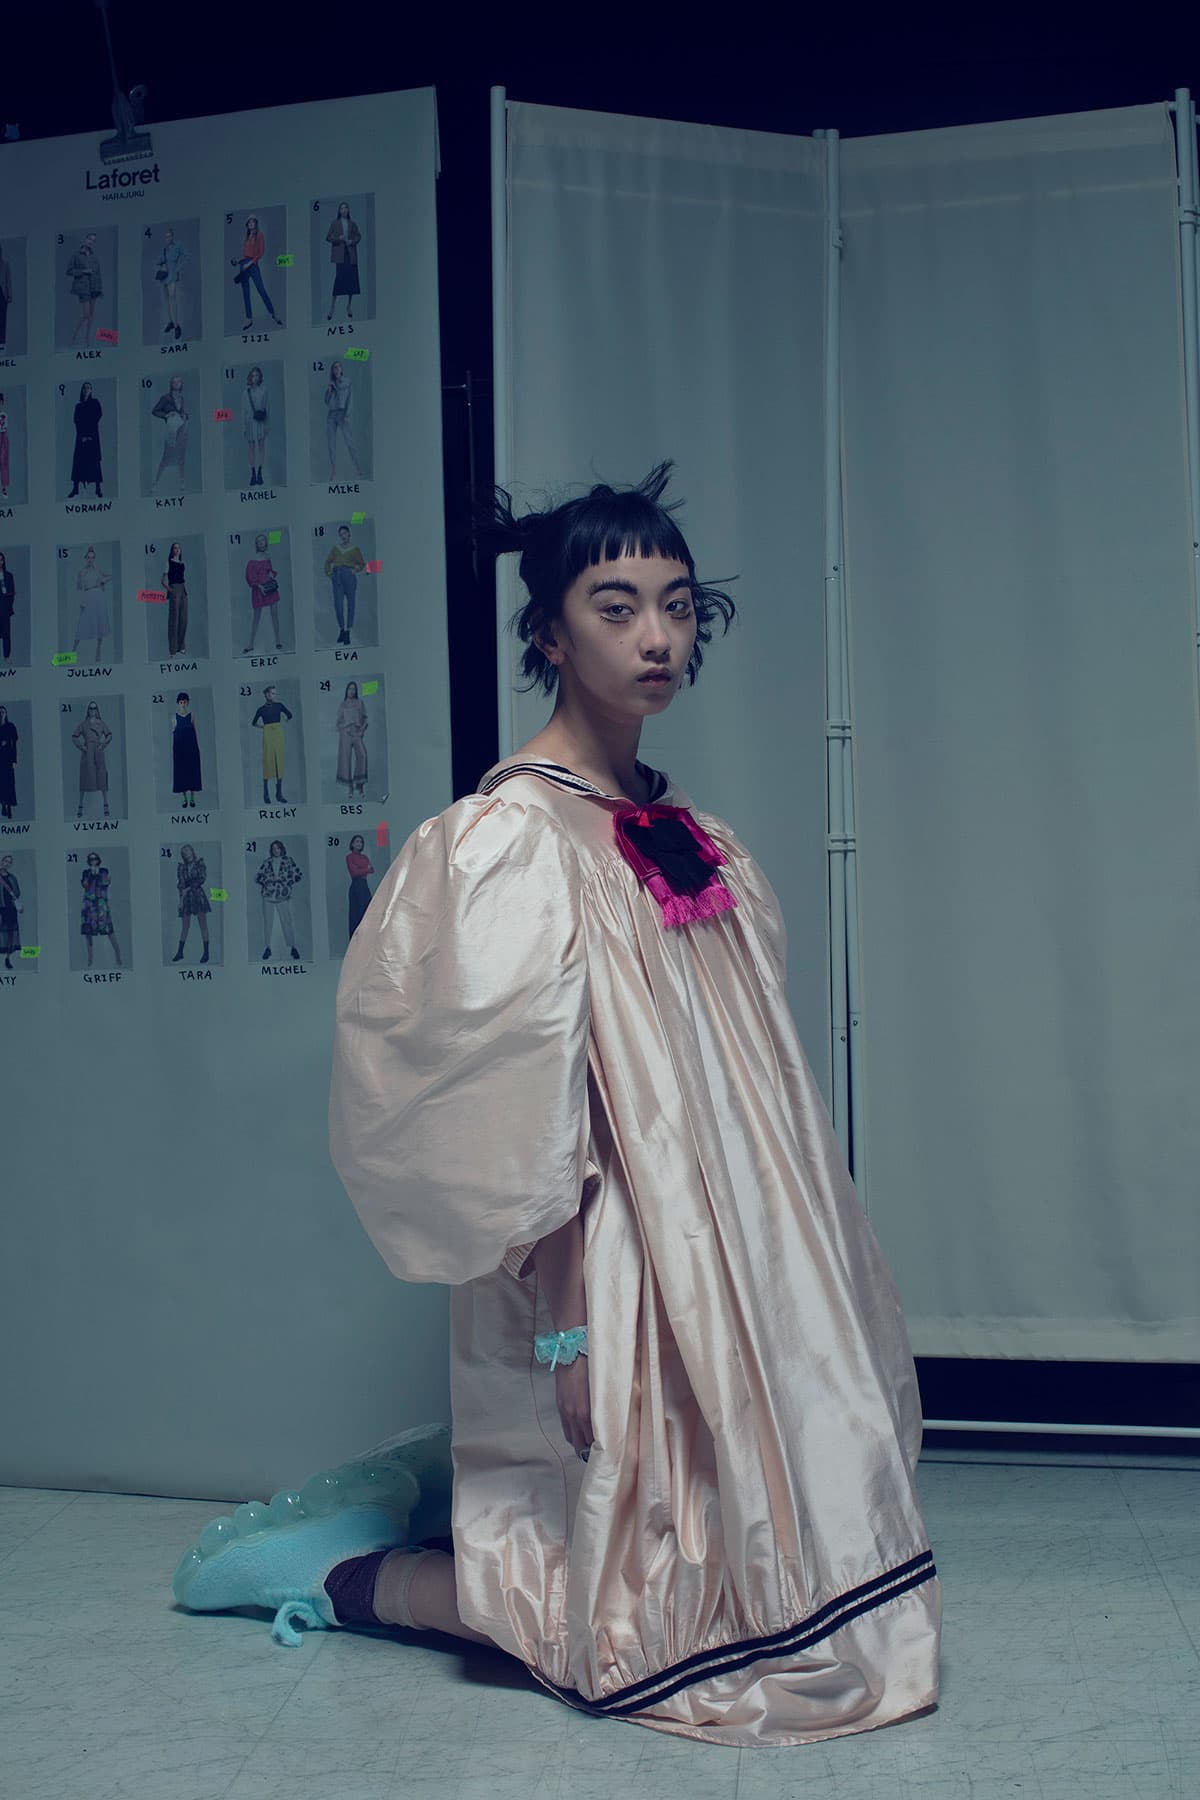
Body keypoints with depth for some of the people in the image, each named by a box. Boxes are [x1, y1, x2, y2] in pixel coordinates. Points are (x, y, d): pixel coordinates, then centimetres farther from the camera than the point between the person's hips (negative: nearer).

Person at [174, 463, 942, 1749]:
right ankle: (344, 1572, 15)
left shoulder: (684, 837, 10)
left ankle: (423, 1488, 30)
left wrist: (789, 1270, 14)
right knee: (645, 1611, -2)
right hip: (608, 1264, -9)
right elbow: (520, 1115, -20)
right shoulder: (512, 837, -17)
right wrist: (568, 1325, -21)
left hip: (710, 1248, 9)